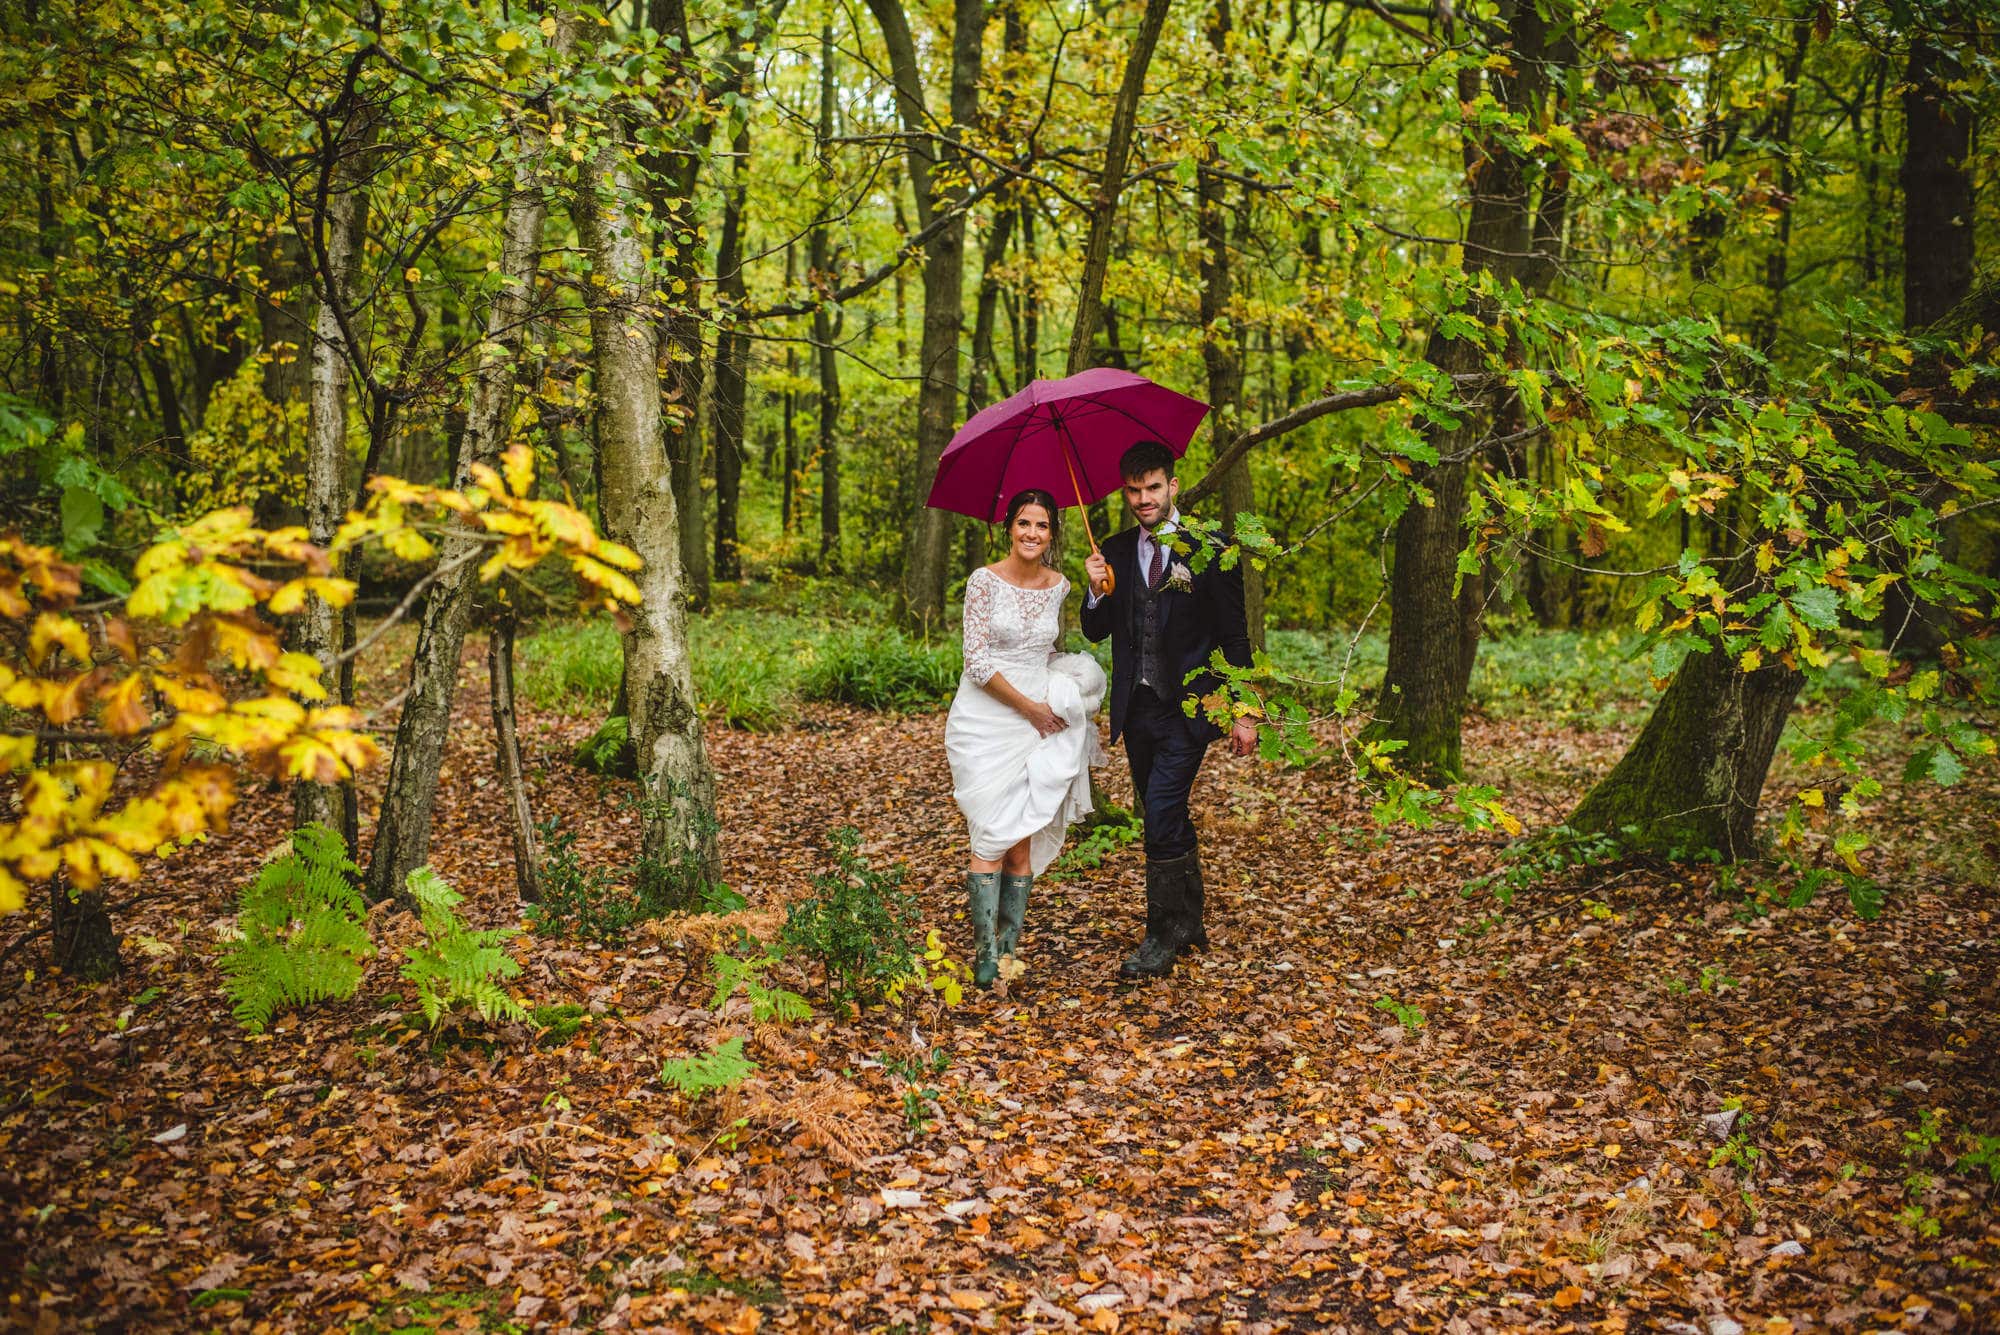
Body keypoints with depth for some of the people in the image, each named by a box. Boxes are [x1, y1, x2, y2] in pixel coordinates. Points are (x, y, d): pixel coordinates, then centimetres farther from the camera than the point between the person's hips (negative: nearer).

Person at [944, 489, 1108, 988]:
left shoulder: (1058, 587, 7)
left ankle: (1011, 946, 10)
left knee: (1024, 836, 2)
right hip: (986, 718, -4)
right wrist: (1029, 707, -11)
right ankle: (985, 952, -7)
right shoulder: (985, 581, -7)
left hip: (1040, 718, 4)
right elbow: (976, 660, -11)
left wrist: (1060, 695, 6)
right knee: (992, 831, -10)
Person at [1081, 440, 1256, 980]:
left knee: (1162, 814, -14)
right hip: (1136, 708, 5)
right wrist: (1098, 591, -12)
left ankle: (1164, 935, -2)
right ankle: (1190, 923, 28)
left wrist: (1245, 712, -6)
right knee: (1168, 819, 14)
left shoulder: (1208, 548, -4)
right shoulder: (1115, 552, 8)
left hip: (1187, 707, -5)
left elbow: (1235, 636, -3)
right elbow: (1096, 632, 9)